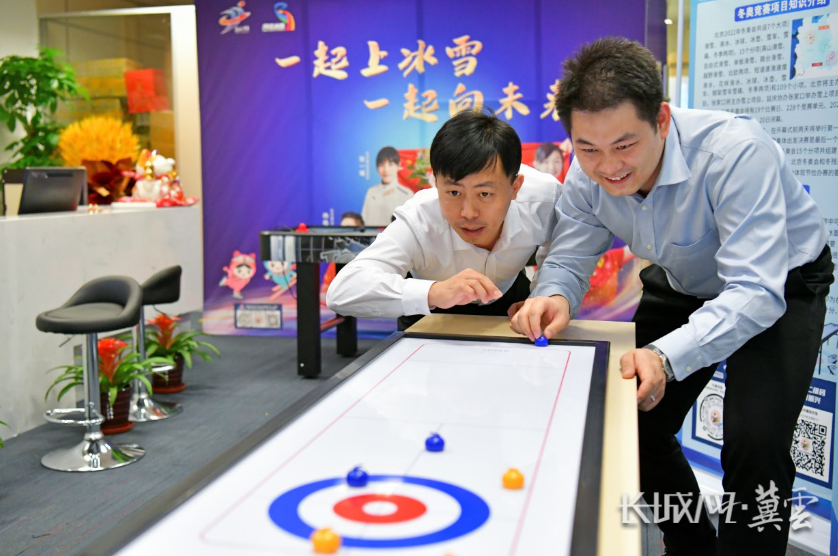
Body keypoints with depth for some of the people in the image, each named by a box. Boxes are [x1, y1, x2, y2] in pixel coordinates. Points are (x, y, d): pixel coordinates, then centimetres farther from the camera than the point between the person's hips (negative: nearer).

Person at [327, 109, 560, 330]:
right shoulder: (419, 223, -39)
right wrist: (434, 292, -63)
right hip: (434, 316, -1)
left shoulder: (544, 196, -30)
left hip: (509, 296, 1)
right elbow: (340, 292, -52)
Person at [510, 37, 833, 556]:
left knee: (756, 444, -24)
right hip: (683, 287, 6)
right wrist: (553, 296, -34)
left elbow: (756, 293, -41)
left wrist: (666, 357, -55)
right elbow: (568, 260, -9)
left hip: (781, 286, -5)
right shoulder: (588, 174, -19)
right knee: (632, 424, 5)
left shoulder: (736, 151, -37)